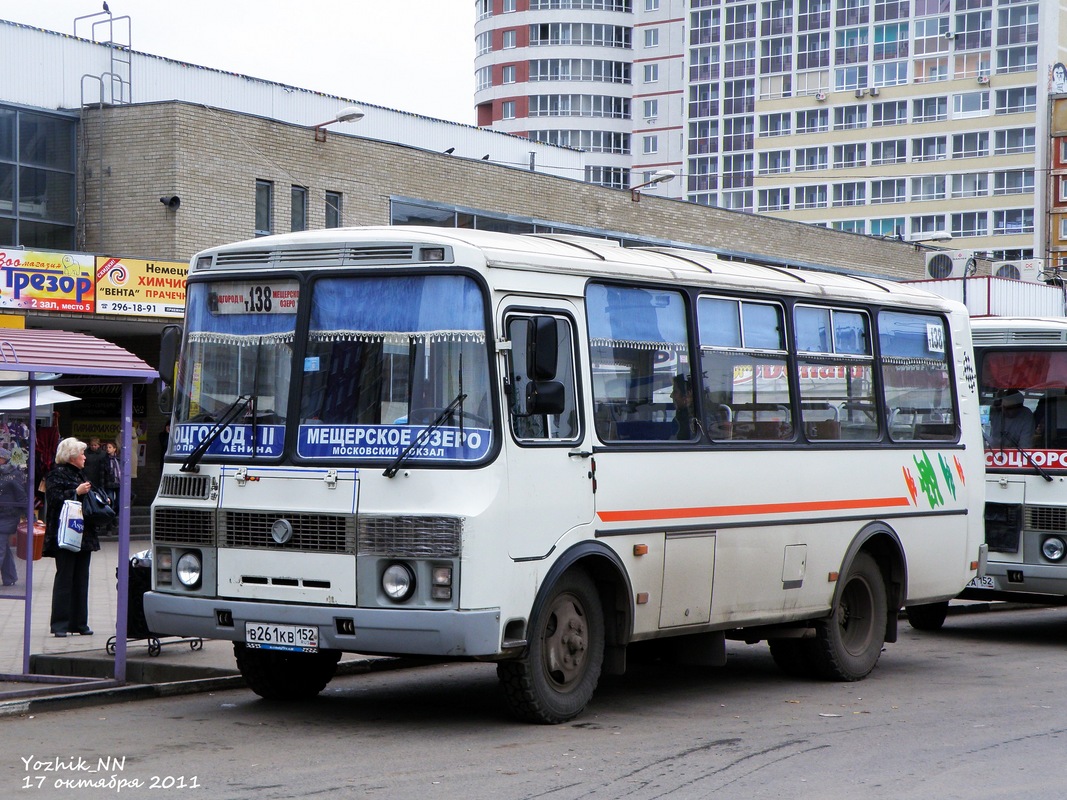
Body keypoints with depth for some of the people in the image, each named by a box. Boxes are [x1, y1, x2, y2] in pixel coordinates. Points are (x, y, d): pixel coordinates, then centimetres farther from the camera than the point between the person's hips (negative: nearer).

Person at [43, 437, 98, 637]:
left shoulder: (79, 474, 19)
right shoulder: (57, 474, -6)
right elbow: (55, 499, -17)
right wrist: (77, 492, -17)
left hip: (83, 535, 8)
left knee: (81, 579, 8)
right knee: (64, 578, -7)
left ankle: (79, 622, 13)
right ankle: (60, 624, -4)